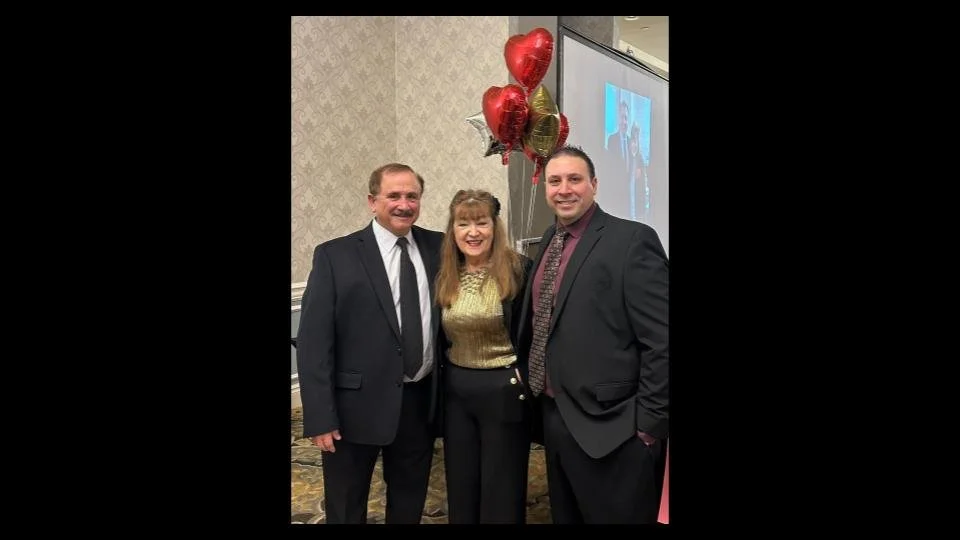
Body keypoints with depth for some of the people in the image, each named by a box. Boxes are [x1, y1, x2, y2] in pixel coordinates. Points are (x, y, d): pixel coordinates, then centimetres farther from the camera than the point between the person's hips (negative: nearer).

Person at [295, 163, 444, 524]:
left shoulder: (438, 247, 4)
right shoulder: (334, 255, -7)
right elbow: (313, 341, -9)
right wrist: (320, 416, -14)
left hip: (421, 401, 3)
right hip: (357, 404, -3)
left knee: (410, 506, 19)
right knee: (346, 511, 14)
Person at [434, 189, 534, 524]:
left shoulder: (518, 269, -11)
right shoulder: (445, 275, 4)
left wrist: (524, 383, -11)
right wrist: (445, 377, 10)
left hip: (503, 391, -5)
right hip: (455, 391, 5)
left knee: (502, 491, 9)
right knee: (460, 487, 17)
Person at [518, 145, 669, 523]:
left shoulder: (631, 240, -13)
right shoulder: (549, 241, 10)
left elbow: (661, 342, -16)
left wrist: (648, 424, -16)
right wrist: (543, 403, 13)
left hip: (608, 426, -7)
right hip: (554, 417, 7)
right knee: (565, 516, 20)